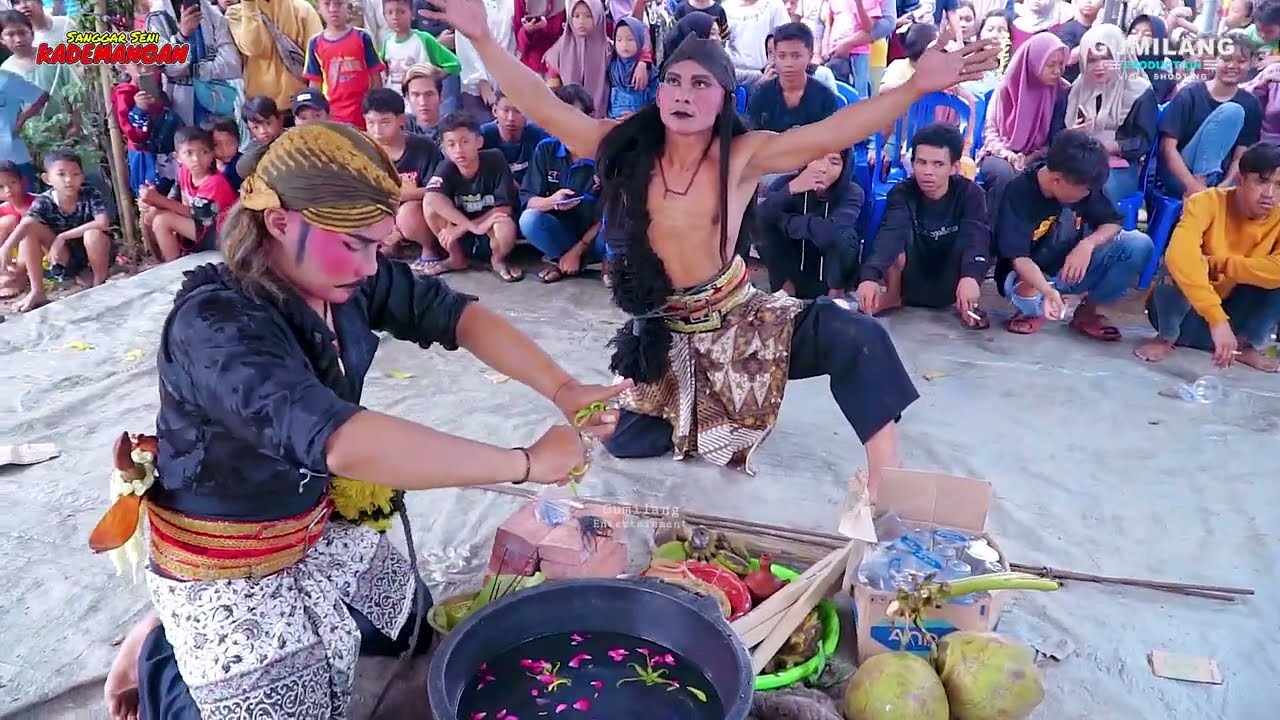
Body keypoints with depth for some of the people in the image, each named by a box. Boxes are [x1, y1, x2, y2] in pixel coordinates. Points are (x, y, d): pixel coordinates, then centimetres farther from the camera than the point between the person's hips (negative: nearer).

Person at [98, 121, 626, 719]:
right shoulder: (215, 325, -35)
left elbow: (450, 312, -9)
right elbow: (340, 441, -50)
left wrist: (561, 389, -24)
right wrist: (527, 462, -47)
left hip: (321, 527, 8)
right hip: (230, 568, -7)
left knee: (417, 634, 25)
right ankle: (163, 660, 20)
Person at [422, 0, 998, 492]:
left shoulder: (744, 156, -15)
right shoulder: (624, 147, -9)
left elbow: (833, 133, -25)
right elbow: (542, 107, -12)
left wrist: (918, 86, -36)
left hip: (737, 316, -2)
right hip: (661, 327, 3)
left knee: (858, 340, -27)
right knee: (624, 443, 13)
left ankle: (888, 487, -16)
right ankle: (693, 414, 45)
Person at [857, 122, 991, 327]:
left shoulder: (970, 193, -15)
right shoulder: (902, 193, -15)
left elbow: (976, 237, -34)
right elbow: (890, 234, -34)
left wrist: (971, 276, -55)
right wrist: (870, 276, -53)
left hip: (951, 288, 0)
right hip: (911, 287, 1)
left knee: (966, 239, -28)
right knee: (899, 236, -26)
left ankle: (966, 304, -8)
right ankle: (892, 296, -2)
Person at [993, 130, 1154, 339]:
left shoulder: (1084, 184, -9)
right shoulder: (1019, 193, -24)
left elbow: (1112, 223, -1)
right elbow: (1019, 258, -30)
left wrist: (1088, 244, -25)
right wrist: (1048, 291, -48)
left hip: (1071, 269, 5)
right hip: (1030, 276, -5)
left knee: (1140, 245, -17)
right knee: (1029, 297, -42)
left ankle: (1087, 311, 1)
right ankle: (1032, 310, 0)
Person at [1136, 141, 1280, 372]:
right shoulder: (1207, 202, -21)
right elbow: (1178, 255, -43)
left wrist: (1217, 263, -30)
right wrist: (1216, 319, -50)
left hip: (1232, 310, 3)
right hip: (1185, 310, -3)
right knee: (1179, 267, -33)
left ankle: (1249, 346, -2)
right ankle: (1166, 338, -8)